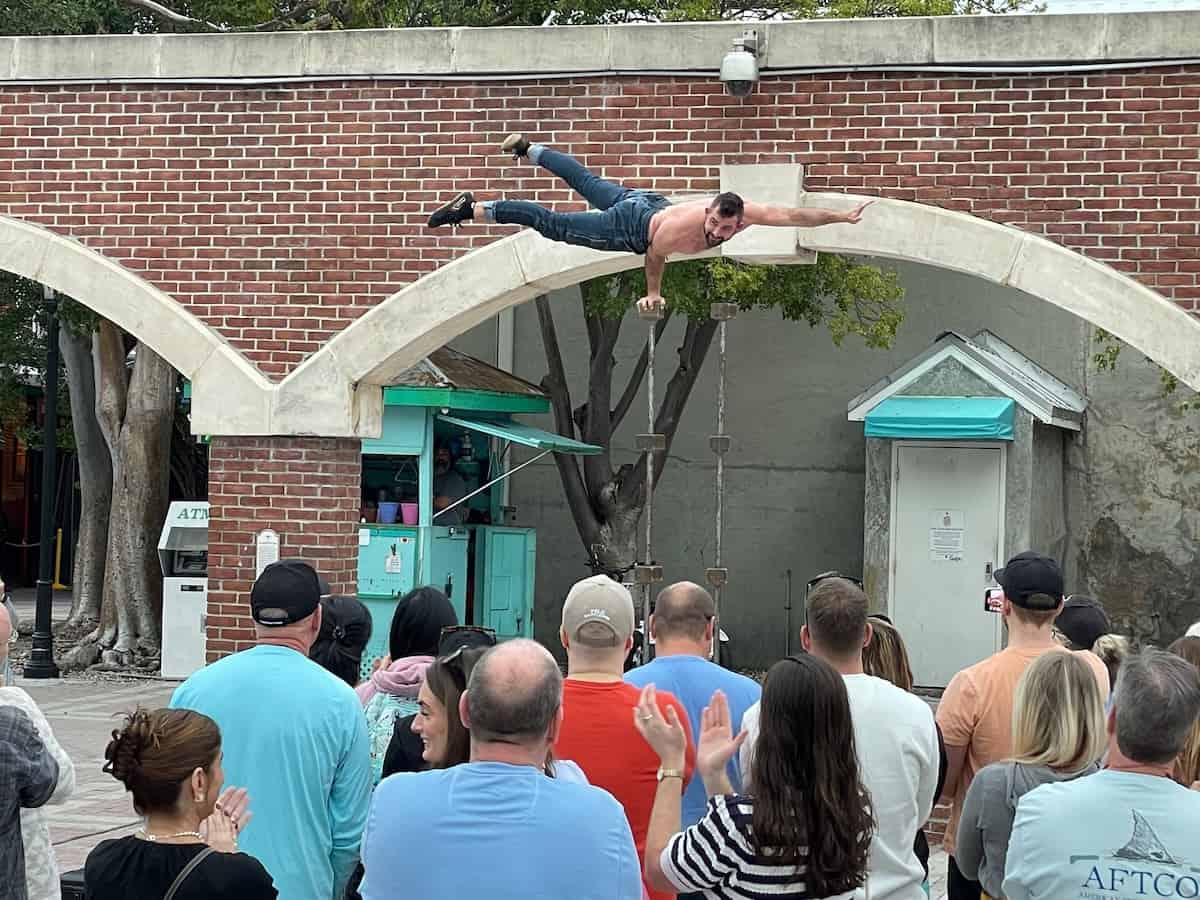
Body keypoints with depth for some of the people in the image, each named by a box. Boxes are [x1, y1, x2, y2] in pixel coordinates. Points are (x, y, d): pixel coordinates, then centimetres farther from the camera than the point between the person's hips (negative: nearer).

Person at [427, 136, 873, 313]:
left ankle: (527, 147, 50)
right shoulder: (679, 232, -42)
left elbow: (793, 215, -26)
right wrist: (653, 294, -6)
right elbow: (655, 255, -22)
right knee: (553, 224, 3)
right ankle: (471, 208, 10)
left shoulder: (743, 214, -29)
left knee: (588, 184, 28)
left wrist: (843, 216, -26)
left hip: (650, 205, 7)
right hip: (628, 228, -7)